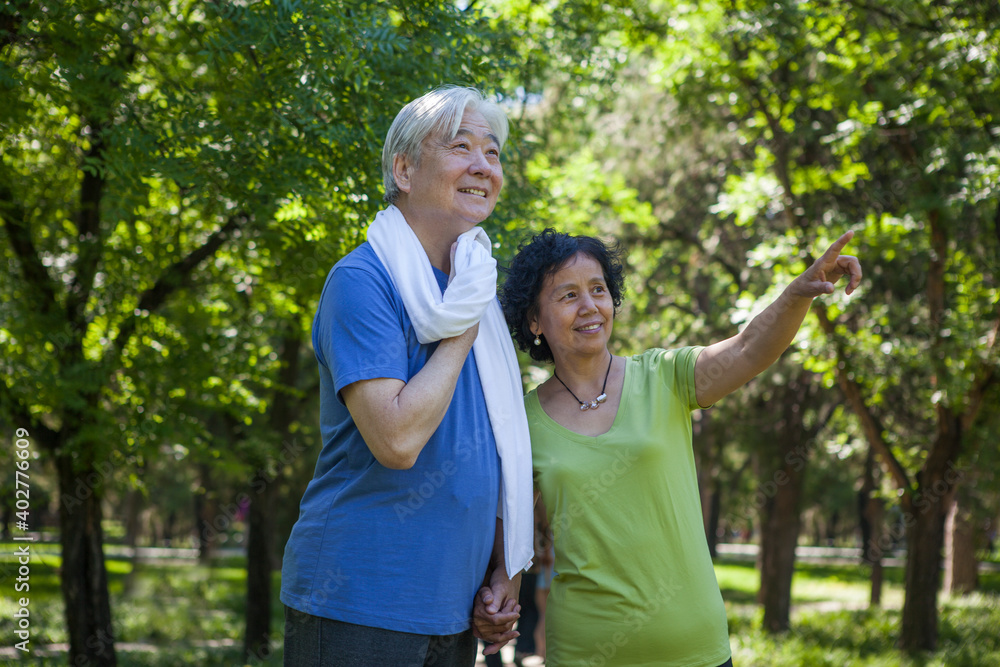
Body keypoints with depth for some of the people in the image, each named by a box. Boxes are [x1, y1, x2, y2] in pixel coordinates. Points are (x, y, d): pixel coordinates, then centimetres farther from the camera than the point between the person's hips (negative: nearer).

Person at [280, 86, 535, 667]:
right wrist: (460, 333, -14)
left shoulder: (479, 292, 12)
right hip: (357, 606, -7)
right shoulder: (362, 281, -13)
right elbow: (397, 440, -24)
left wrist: (505, 571, 10)